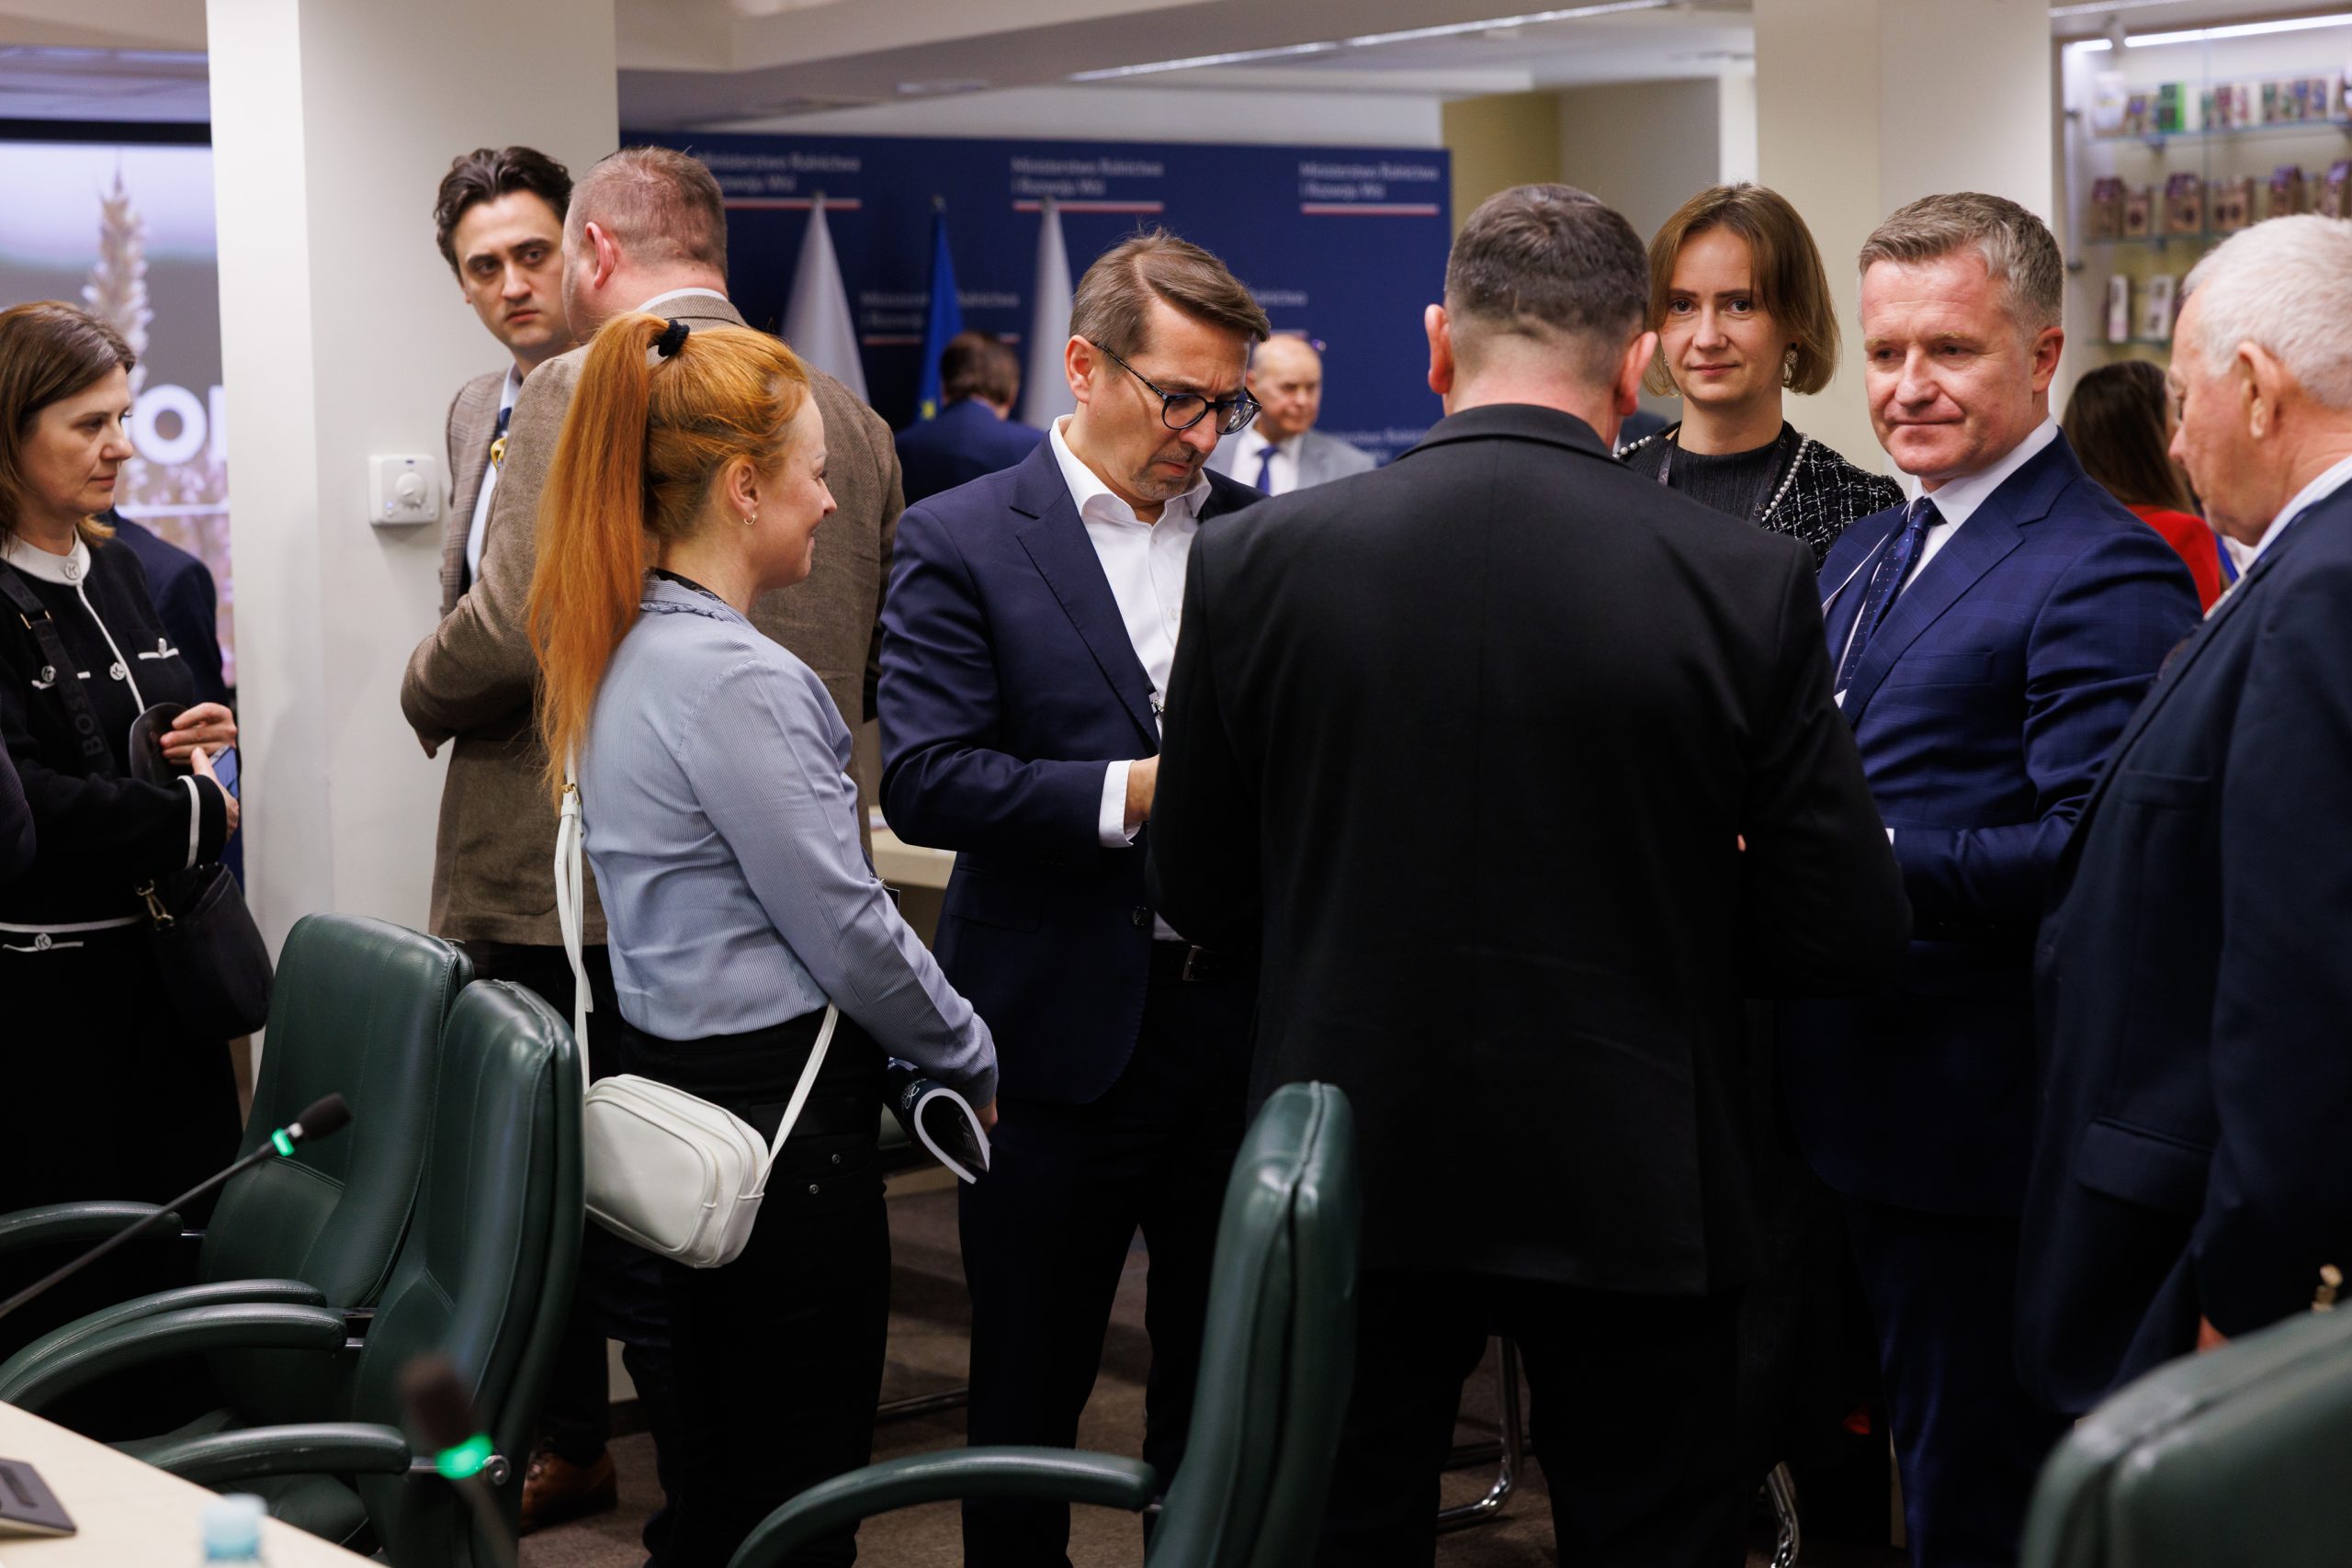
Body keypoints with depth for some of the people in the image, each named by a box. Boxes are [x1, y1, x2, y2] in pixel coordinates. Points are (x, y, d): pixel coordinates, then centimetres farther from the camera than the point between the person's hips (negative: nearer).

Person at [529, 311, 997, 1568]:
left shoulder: (619, 648, 9)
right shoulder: (737, 680, -20)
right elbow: (846, 928, -17)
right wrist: (975, 1063, -1)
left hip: (673, 1081, 10)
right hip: (775, 1110, -10)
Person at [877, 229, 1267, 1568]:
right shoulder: (963, 542, -4)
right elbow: (925, 780, -13)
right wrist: (1141, 792, -21)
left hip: (1242, 1008, 3)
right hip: (1065, 1026, -3)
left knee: (1224, 1381, 14)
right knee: (1029, 1393, 9)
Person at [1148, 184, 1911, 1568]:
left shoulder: (1256, 559, -8)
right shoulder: (1747, 582, -12)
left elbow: (1199, 892, 3)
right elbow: (1851, 934, -9)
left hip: (1355, 1179, 2)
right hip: (1631, 1187, -1)